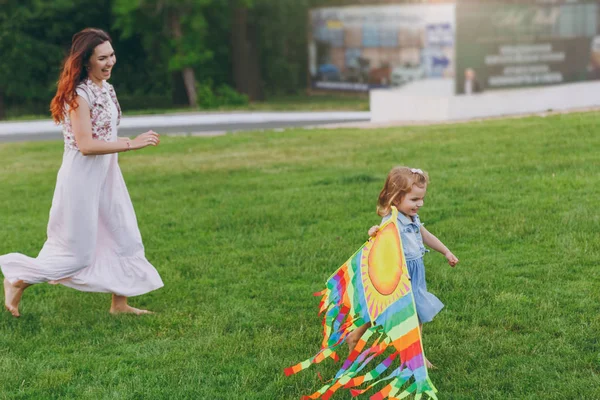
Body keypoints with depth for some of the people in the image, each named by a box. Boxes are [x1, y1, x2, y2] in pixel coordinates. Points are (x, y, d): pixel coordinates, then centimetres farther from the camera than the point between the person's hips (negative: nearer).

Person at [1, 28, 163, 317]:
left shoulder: (105, 88, 6)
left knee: (124, 239, 10)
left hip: (106, 174, 9)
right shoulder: (79, 94, -21)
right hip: (82, 177, -9)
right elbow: (86, 145, -26)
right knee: (77, 253, 0)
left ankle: (120, 303, 22)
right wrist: (132, 144, -27)